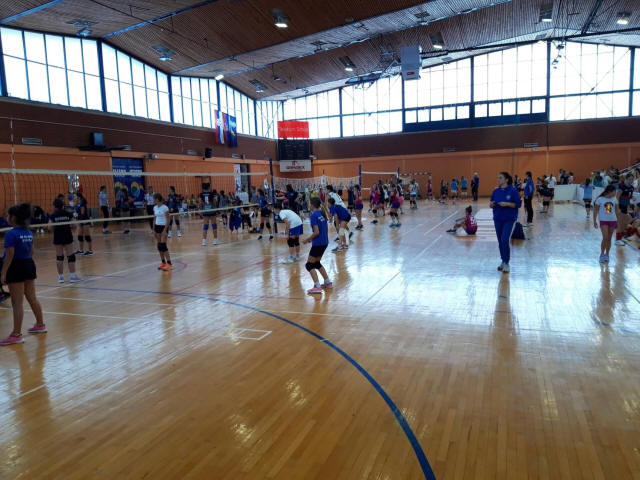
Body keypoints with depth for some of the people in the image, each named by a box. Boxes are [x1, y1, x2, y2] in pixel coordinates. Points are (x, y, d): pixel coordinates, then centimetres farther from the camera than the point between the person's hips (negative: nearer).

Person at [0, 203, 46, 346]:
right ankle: (40, 325, 30)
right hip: (29, 265, 8)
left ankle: (16, 335, 1)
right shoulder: (29, 233, 8)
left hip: (16, 268, -8)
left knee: (17, 303, -4)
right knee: (32, 298, 19)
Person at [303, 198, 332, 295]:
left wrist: (307, 239, -7)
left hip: (318, 243, -8)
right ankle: (328, 282, 25)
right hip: (325, 242, 8)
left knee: (309, 265, 0)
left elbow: (316, 232, -20)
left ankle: (317, 287, -7)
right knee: (316, 263, 23)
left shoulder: (314, 215, -15)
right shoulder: (322, 214, 10)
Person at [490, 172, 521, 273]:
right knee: (500, 241, 10)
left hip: (509, 219, -5)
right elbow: (491, 205, 12)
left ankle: (506, 263, -2)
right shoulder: (496, 191, 6)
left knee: (505, 240, -13)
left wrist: (507, 204, -20)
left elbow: (518, 204, -8)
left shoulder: (513, 191, -8)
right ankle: (503, 261, 24)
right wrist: (491, 204, -10)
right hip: (498, 219, 5)